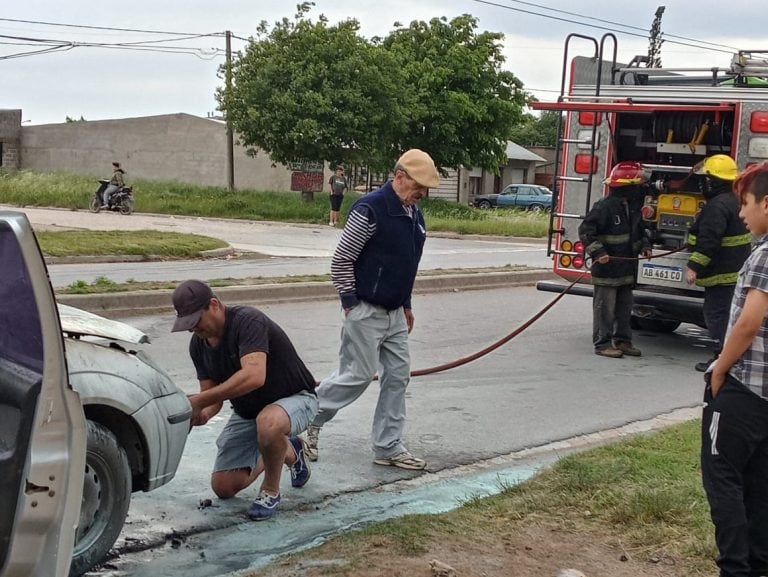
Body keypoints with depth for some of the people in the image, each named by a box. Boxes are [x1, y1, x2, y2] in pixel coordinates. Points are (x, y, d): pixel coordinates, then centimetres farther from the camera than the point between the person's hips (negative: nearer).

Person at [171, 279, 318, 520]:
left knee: (268, 424, -43)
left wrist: (198, 401, -41)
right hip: (247, 411, 8)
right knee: (223, 487, 1)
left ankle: (271, 490, -13)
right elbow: (212, 395, 0)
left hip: (294, 398, -8)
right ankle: (288, 452, 25)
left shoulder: (248, 321, -28)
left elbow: (254, 376, -43)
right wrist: (203, 413, -25)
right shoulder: (198, 343, -4)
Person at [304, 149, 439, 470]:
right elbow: (341, 260, -15)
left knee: (397, 377, 7)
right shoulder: (370, 209, -18)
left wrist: (406, 304, 19)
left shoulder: (414, 213, 9)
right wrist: (351, 304, -15)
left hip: (394, 314, 9)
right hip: (366, 312, -9)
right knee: (359, 376, -4)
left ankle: (388, 448, 15)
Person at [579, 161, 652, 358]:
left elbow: (639, 230, 28)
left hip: (626, 269, 9)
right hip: (607, 269, -9)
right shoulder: (605, 206, -16)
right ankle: (603, 343, 4)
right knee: (605, 308, -2)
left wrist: (644, 246, 10)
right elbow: (586, 230, -17)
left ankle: (622, 340, 24)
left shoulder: (632, 208, 12)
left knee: (624, 307, 15)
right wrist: (597, 252, -24)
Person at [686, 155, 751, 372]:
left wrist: (695, 266, -26)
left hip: (722, 273, -11)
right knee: (724, 314, 16)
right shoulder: (733, 201, 15)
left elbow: (708, 241, -27)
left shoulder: (718, 206, -19)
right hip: (734, 270, 11)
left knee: (717, 315, -7)